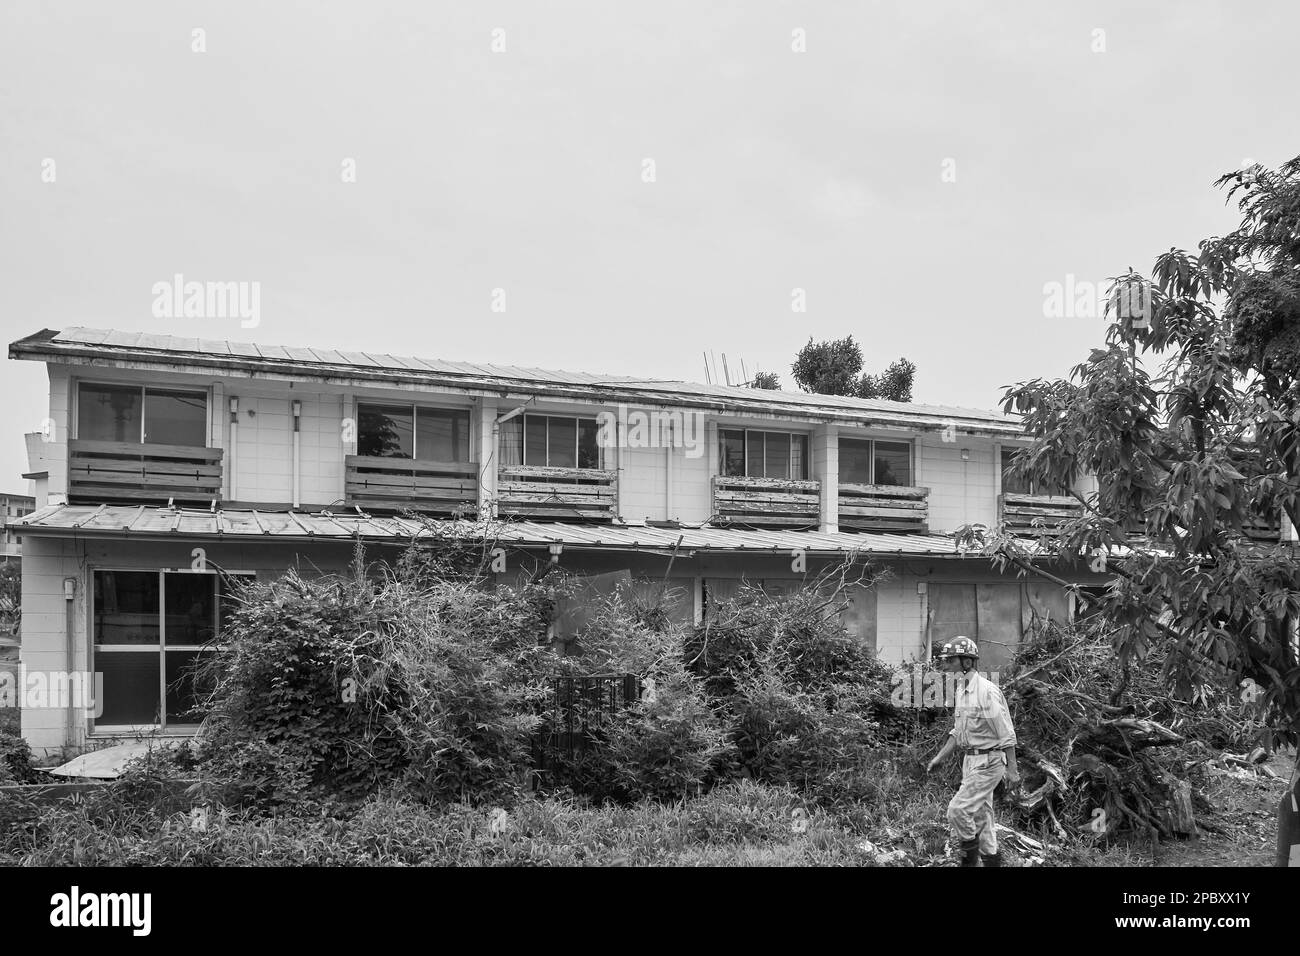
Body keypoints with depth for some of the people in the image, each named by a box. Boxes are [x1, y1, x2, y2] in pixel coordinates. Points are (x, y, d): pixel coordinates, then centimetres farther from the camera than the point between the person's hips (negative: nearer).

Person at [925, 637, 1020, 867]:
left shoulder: (986, 691, -20)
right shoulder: (961, 690, 8)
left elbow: (1006, 734, -19)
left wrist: (1012, 770, -19)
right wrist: (939, 757, 16)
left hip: (988, 762, -9)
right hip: (970, 760, 9)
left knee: (958, 810, -11)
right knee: (980, 815, 15)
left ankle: (970, 858, 7)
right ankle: (991, 859, 28)